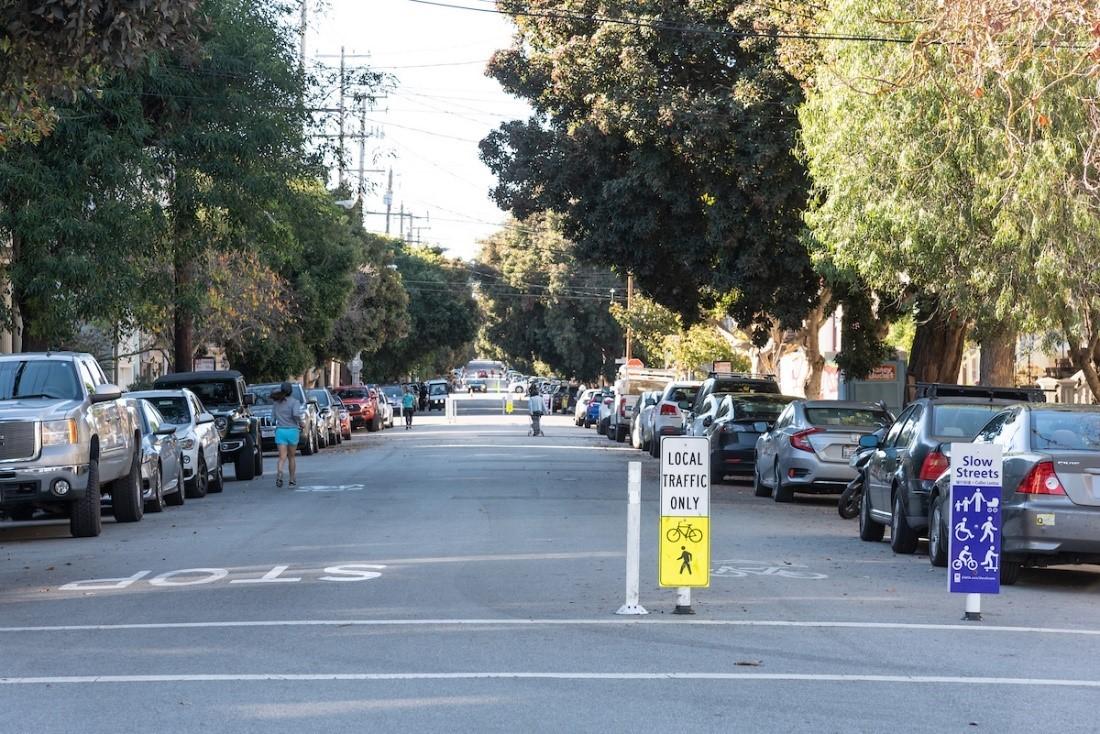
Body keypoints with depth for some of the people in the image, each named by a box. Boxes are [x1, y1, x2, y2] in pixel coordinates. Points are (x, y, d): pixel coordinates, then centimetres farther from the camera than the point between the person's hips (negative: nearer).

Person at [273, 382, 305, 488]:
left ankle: (279, 472, -32)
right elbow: (295, 414, -22)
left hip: (280, 430, 2)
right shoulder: (294, 401, -6)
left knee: (282, 457, -4)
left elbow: (273, 416, 10)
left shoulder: (276, 402, 5)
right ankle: (292, 480, 22)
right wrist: (300, 422, -5)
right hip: (292, 431, -2)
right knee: (291, 457, 14)